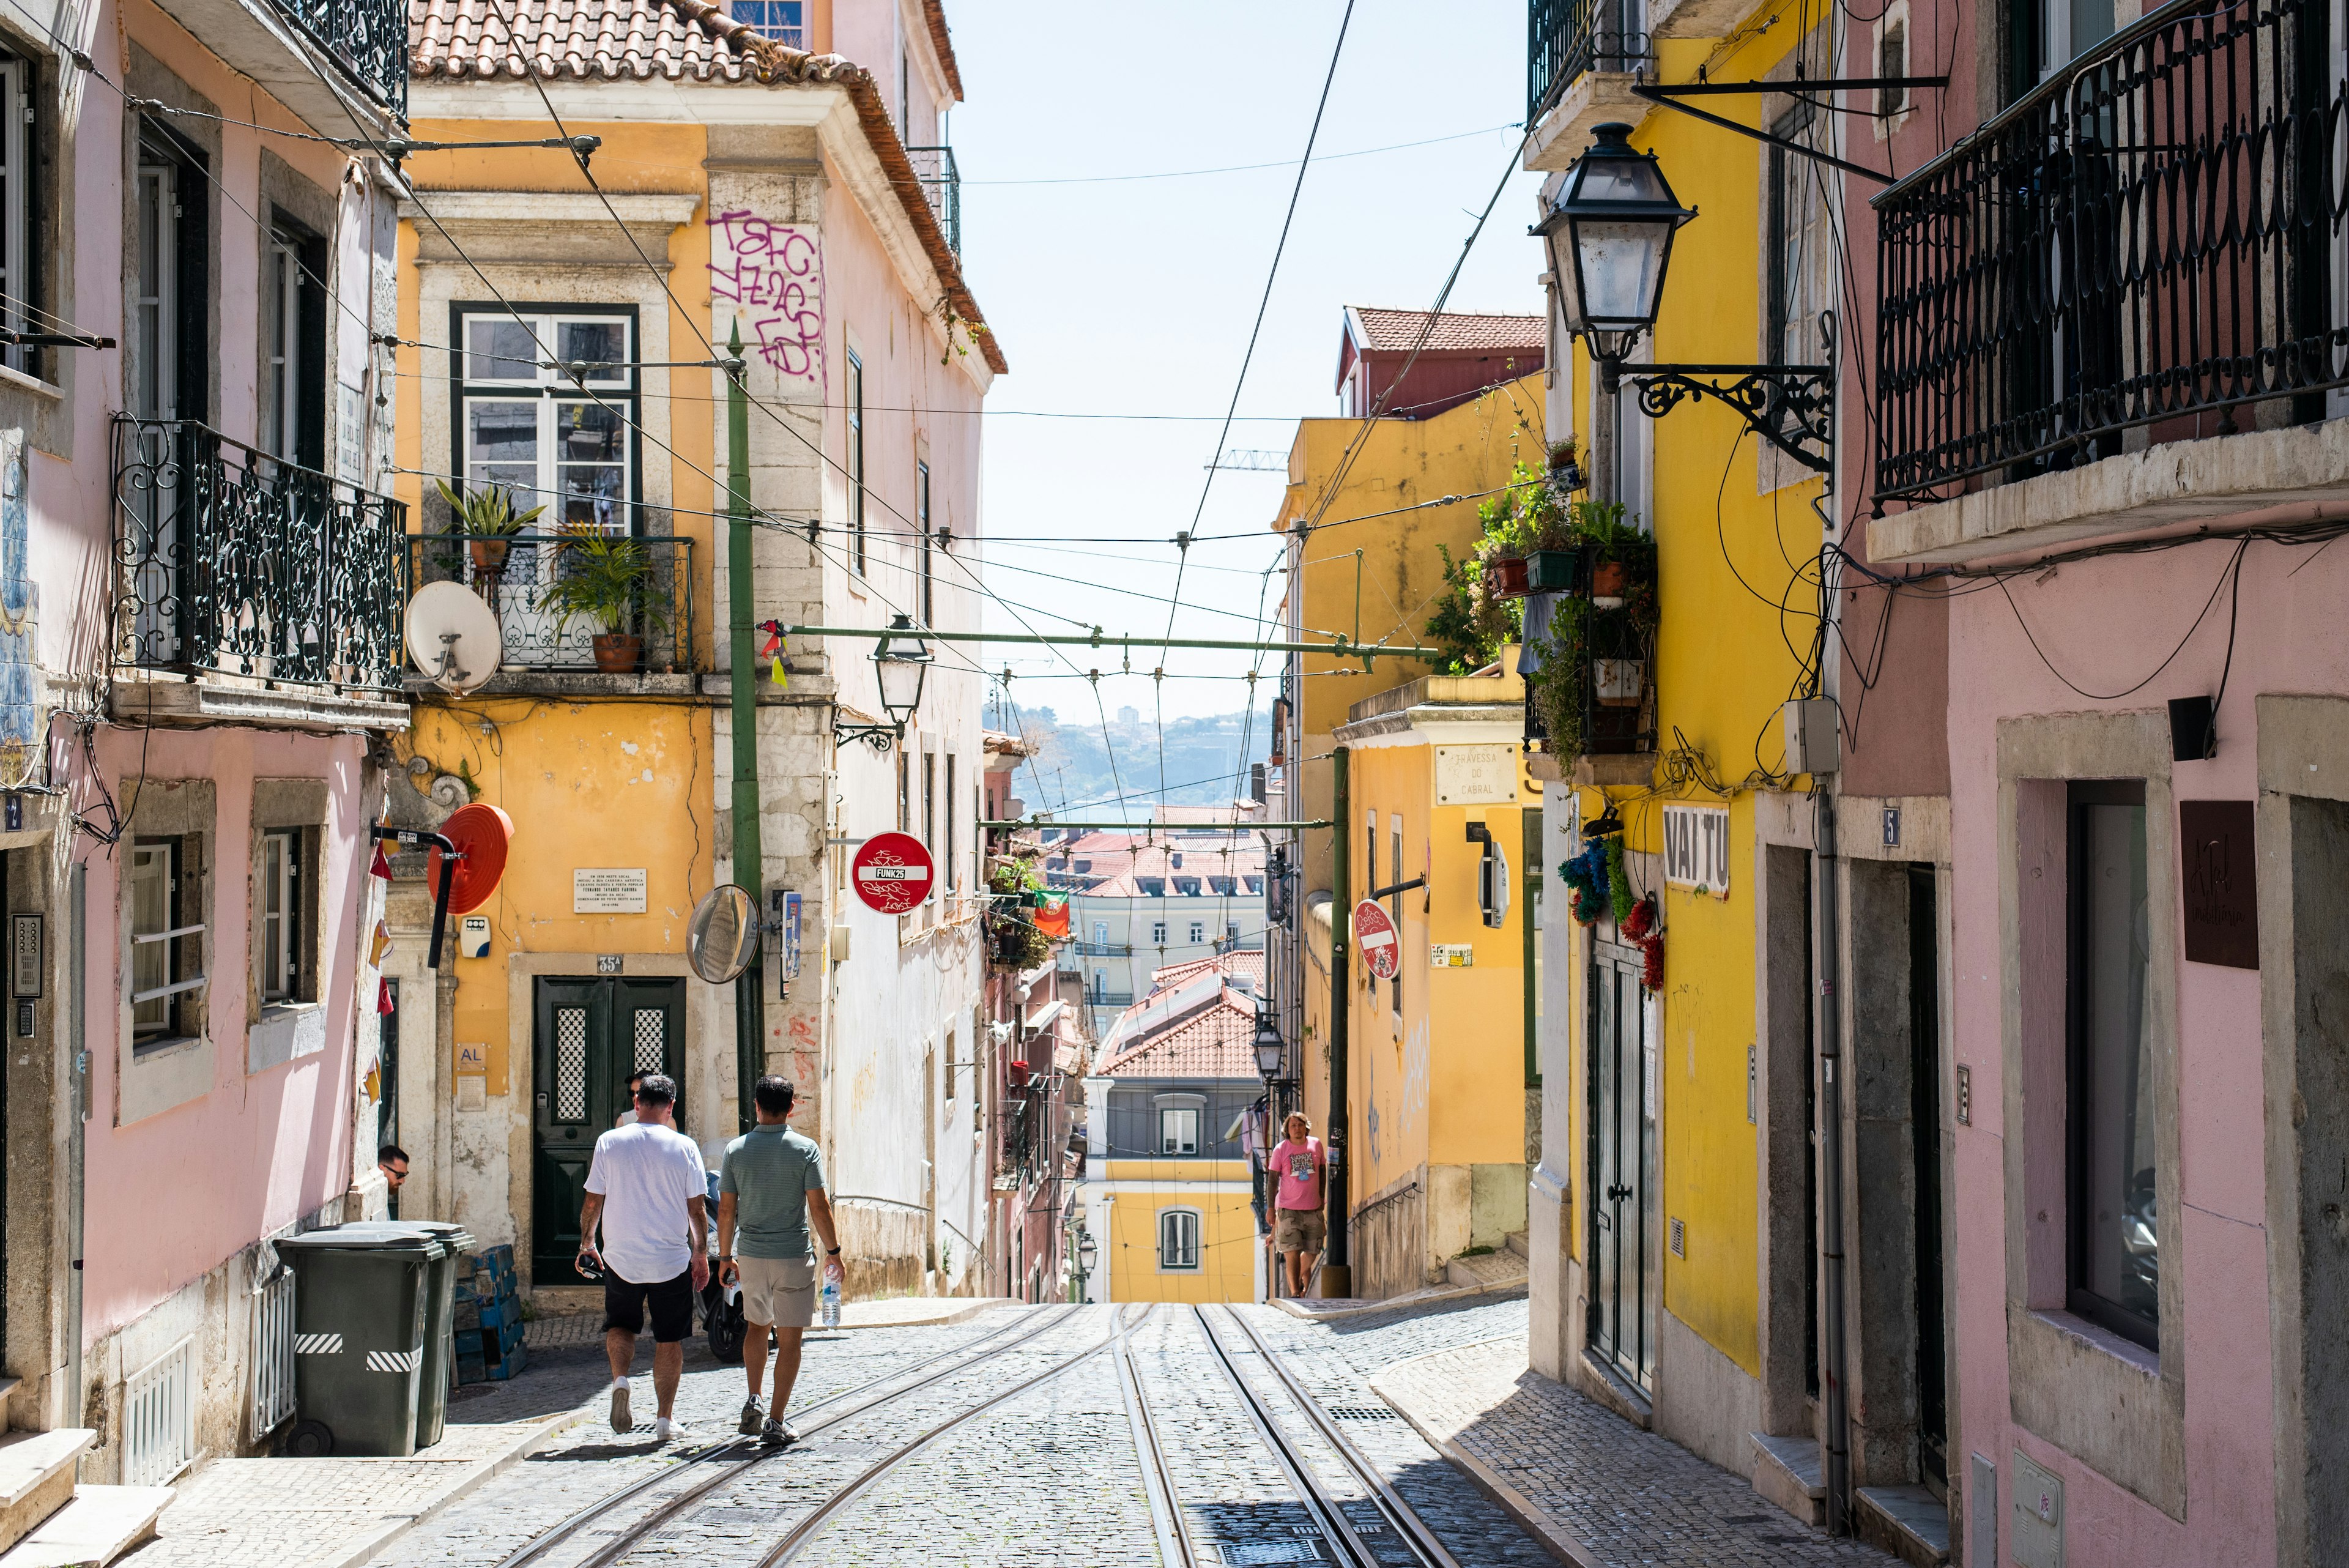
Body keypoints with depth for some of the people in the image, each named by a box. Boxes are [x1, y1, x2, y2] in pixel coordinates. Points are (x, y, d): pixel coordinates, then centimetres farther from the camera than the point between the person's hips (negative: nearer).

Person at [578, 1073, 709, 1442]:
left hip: (621, 1258, 1)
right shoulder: (684, 1147, -6)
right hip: (672, 1259, -1)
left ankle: (620, 1379, -5)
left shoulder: (609, 1143, -4)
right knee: (669, 1339, 10)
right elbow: (697, 1209, -1)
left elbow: (593, 1202, 1)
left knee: (620, 1325, 21)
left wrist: (587, 1242, 17)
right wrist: (701, 1253, 11)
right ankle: (665, 1419, 10)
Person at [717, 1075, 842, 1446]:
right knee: (789, 1338, 3)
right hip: (793, 1256, -3)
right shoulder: (805, 1149, -8)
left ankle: (753, 1402, 13)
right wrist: (833, 1251, 3)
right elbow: (819, 1208, -8)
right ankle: (776, 1422, 0)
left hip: (750, 1255, 3)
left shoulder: (736, 1150, -1)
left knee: (757, 1326, 24)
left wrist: (725, 1256, 13)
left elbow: (726, 1210, 2)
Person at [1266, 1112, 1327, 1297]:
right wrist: (1271, 1208, -4)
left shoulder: (1316, 1144, 5)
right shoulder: (1280, 1149, -2)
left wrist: (1322, 1197, 12)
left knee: (1311, 1252, 7)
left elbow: (1323, 1171, 16)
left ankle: (1301, 1279, 35)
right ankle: (1294, 1292, -7)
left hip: (1313, 1208, 3)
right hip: (1288, 1209, -3)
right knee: (1293, 1252, -10)